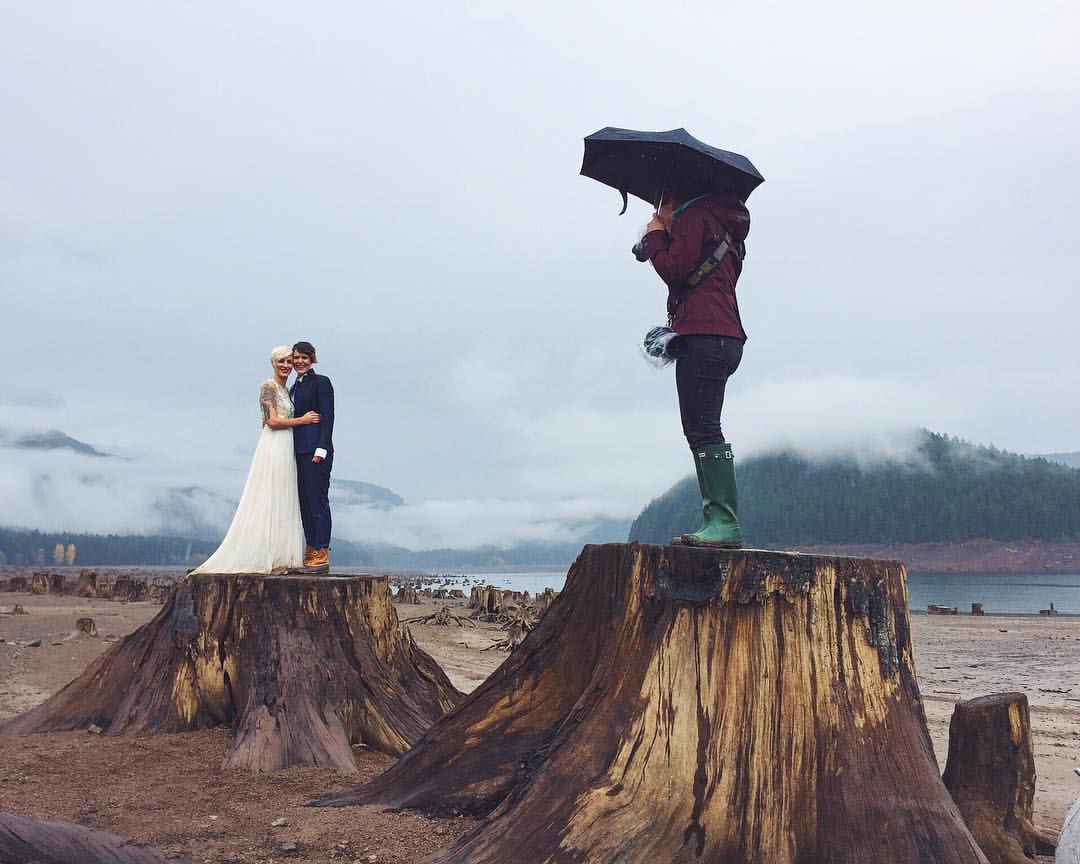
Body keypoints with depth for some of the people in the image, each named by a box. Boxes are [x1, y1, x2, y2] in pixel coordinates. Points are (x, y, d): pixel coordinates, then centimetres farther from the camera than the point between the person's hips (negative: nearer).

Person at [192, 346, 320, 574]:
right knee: (269, 502, -7)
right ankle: (266, 557, -4)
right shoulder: (268, 386, -7)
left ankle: (279, 558, 10)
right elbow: (272, 421, -15)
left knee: (283, 504, 7)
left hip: (285, 450, 9)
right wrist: (302, 420, -8)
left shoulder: (285, 390, 20)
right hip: (273, 447, -9)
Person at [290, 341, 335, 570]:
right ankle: (311, 551, 13)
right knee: (304, 502, 8)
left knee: (318, 501, -7)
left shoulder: (321, 382, -4)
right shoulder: (295, 388, 20)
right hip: (299, 451, 8)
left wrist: (320, 450, -18)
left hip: (315, 450, -8)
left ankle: (321, 554, -5)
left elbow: (327, 417, -11)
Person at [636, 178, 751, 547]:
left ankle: (724, 522, -19)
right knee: (701, 431, 8)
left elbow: (674, 269, -10)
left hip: (702, 337, -10)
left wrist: (655, 237, 5)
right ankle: (718, 521, 4)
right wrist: (660, 241, 22)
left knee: (703, 430, -14)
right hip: (725, 337, 10)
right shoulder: (723, 226, 28)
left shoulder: (692, 217, 0)